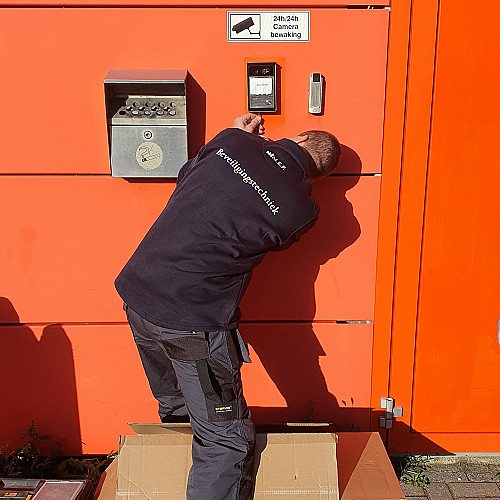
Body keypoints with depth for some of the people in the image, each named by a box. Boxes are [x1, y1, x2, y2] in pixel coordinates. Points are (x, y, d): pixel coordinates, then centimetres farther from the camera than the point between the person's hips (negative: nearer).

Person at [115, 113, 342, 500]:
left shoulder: (233, 140, 0)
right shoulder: (300, 210, -8)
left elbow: (186, 179, 17)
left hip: (137, 288, 7)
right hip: (192, 319, -6)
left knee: (174, 405, 32)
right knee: (227, 440, 9)